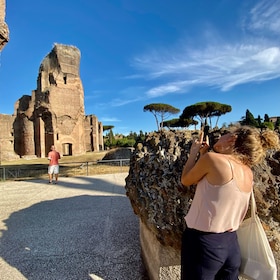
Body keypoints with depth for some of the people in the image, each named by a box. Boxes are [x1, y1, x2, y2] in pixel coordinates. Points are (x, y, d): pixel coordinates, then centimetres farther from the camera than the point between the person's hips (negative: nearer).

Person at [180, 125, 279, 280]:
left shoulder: (212, 158, -20)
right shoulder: (248, 174, 2)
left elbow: (185, 181, -3)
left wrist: (194, 153, 10)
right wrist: (203, 155, 14)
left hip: (204, 242, -6)